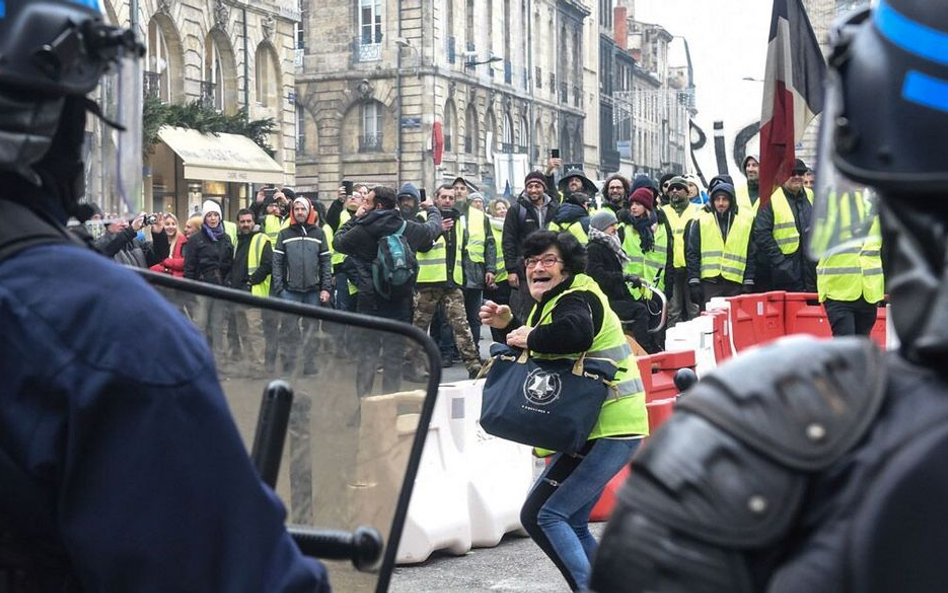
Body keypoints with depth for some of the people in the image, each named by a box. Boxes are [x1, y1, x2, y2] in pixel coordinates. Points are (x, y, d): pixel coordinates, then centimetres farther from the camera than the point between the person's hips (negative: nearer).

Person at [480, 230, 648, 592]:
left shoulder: (576, 298, -13)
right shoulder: (557, 301, 19)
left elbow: (575, 334, -37)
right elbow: (542, 354, 22)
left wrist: (530, 337, -22)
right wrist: (508, 326, 8)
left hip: (606, 430, -11)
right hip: (604, 427, 11)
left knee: (542, 515, -11)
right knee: (573, 524, 16)